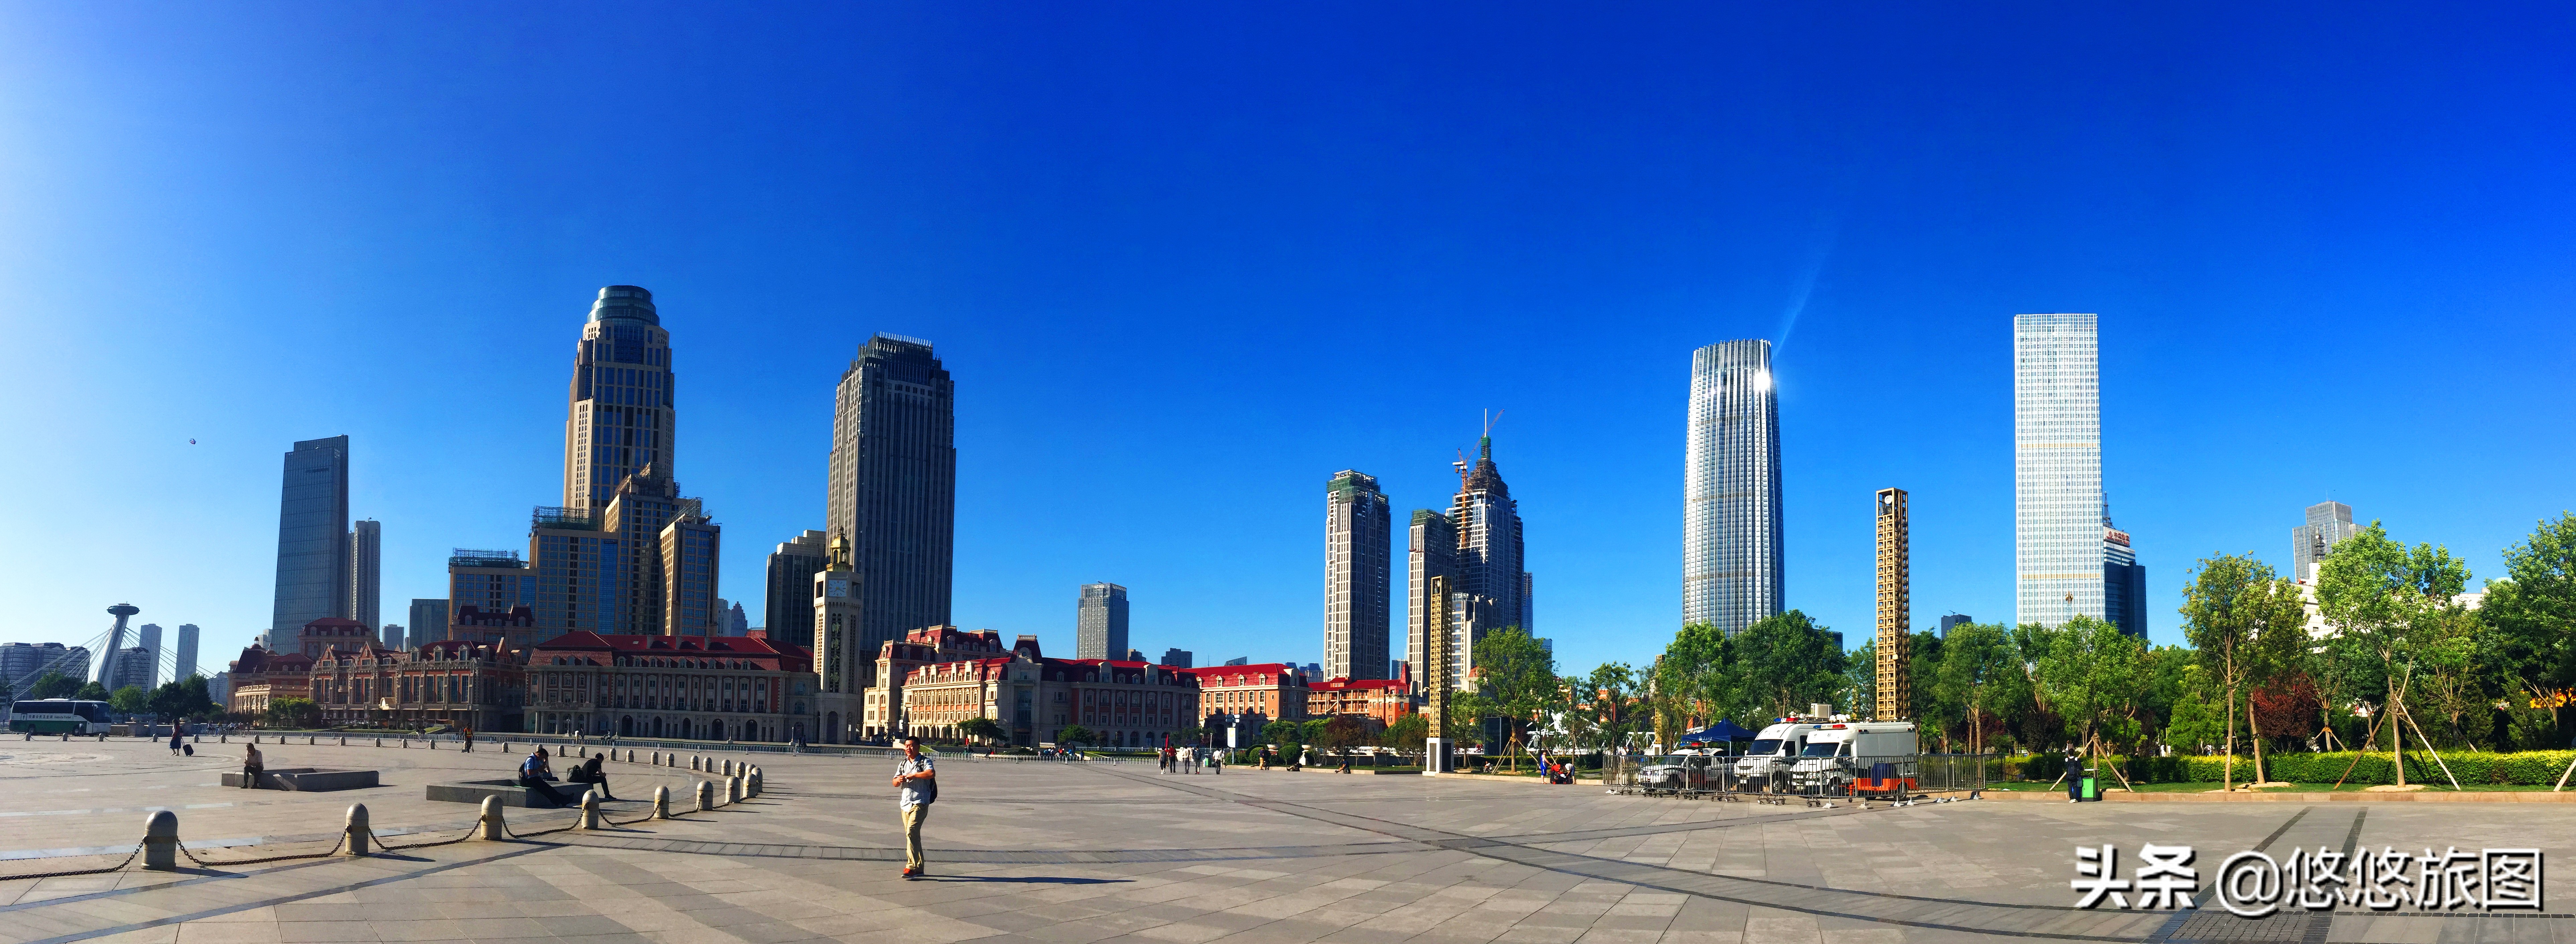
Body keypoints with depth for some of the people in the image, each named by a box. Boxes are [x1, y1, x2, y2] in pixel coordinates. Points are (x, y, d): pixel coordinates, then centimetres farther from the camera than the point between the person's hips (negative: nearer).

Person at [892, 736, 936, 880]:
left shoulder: (925, 762, -2)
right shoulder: (903, 764, 18)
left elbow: (931, 773, -22)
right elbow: (895, 783, 12)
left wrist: (913, 775, -16)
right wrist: (899, 780, -11)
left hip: (920, 804, -7)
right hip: (905, 804, 7)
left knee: (911, 832, -20)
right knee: (913, 836, 11)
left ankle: (912, 867, -23)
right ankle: (919, 868, 19)